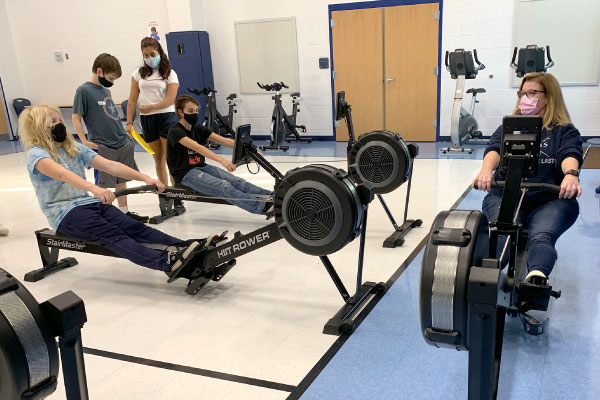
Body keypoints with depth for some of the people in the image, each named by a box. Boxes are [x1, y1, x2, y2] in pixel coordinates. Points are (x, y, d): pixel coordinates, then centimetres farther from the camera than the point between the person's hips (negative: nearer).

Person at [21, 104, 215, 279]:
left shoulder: (74, 148, 16)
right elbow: (62, 173, -28)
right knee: (112, 235, -31)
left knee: (134, 227, -19)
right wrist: (93, 188, -47)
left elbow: (110, 165, 6)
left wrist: (144, 177, -8)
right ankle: (167, 263, -53)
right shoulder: (36, 154, -6)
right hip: (64, 213, -6)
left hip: (90, 202, 6)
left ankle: (183, 247, -40)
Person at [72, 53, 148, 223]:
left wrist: (124, 133, 22)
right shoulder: (84, 90, -9)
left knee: (121, 180, 14)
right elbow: (76, 117, -9)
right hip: (103, 147, -7)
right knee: (104, 184, 1)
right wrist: (85, 142, -14)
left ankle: (124, 212, 25)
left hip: (122, 143, 8)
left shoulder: (105, 90, 14)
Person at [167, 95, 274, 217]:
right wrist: (221, 160, -45)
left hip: (201, 167, 7)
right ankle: (263, 206, -40)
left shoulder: (198, 129, 9)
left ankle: (271, 197, -29)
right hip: (185, 174, -7)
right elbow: (196, 147, -31)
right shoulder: (175, 131, -13)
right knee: (223, 186, -28)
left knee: (236, 181, -17)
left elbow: (224, 140, -2)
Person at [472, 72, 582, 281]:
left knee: (541, 237, -33)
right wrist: (486, 170, -25)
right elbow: (495, 149, 1)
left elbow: (570, 155, -5)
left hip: (550, 200, -1)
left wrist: (571, 174, -32)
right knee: (504, 235, -30)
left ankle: (536, 279, -57)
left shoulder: (564, 131, 17)